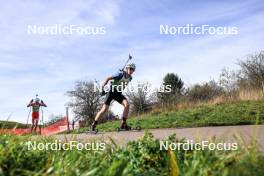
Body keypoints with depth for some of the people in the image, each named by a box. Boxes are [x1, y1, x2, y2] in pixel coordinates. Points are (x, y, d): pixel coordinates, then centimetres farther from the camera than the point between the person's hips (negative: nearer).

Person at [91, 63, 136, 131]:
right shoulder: (121, 74, -20)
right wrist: (103, 87, -17)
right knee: (104, 109, -11)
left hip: (118, 93, 6)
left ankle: (123, 124, -10)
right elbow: (108, 78, -16)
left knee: (127, 104, -19)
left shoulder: (130, 78, 1)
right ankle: (94, 124, 5)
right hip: (111, 91, -5)